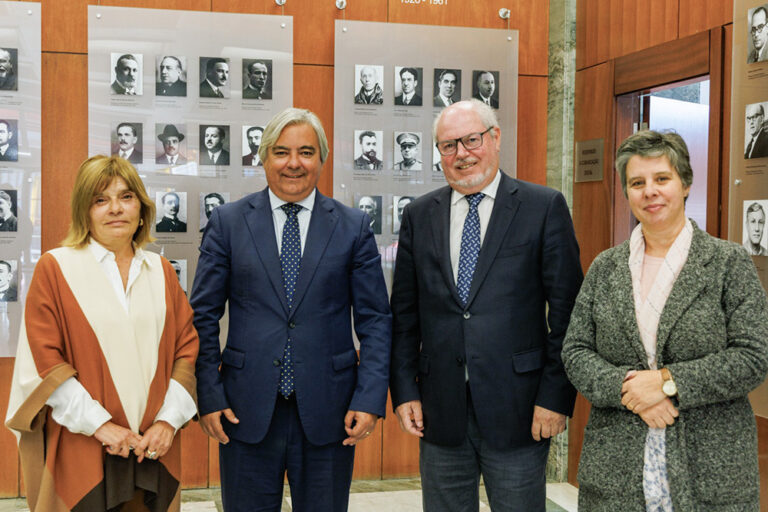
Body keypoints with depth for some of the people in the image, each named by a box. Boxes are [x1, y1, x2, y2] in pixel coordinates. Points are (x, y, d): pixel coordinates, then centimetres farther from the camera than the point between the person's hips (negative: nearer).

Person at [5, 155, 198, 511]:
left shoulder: (160, 271, 10)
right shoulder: (55, 267, -1)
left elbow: (187, 347, 7)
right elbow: (43, 359, -8)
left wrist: (168, 421, -5)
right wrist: (100, 425, -13)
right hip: (81, 450, -3)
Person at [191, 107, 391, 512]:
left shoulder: (353, 227, 3)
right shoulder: (228, 222, 3)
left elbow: (375, 321, 2)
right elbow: (203, 316, 3)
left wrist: (370, 399, -6)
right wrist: (209, 396, -4)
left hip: (329, 414, 0)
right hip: (247, 412, 0)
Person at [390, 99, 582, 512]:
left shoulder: (545, 207, -1)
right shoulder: (419, 216, 8)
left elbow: (566, 312, -4)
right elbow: (404, 315, 9)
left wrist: (556, 396, -8)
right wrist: (404, 391, 3)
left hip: (518, 412, -3)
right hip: (440, 413, 3)